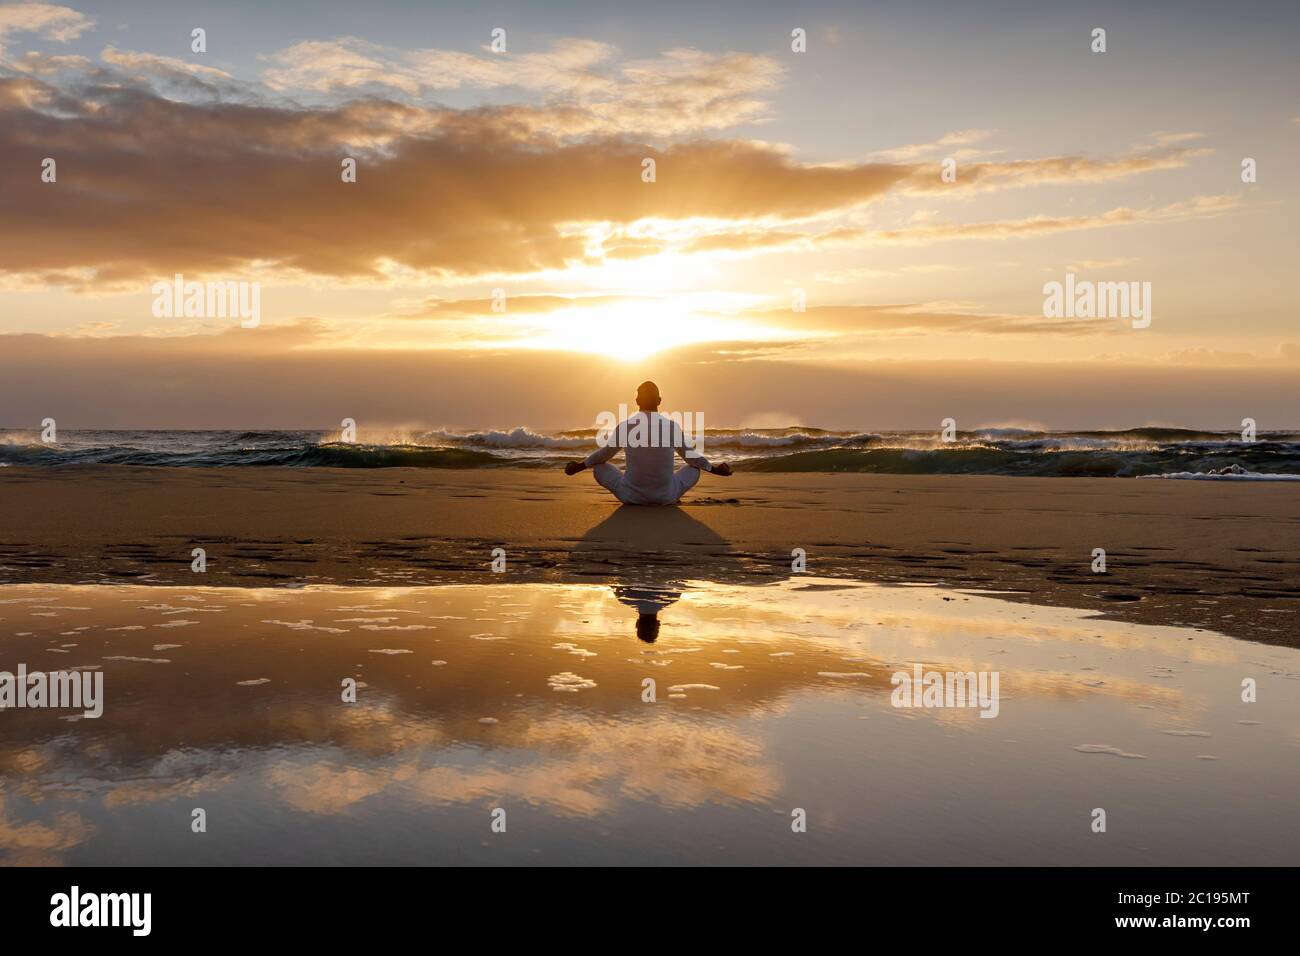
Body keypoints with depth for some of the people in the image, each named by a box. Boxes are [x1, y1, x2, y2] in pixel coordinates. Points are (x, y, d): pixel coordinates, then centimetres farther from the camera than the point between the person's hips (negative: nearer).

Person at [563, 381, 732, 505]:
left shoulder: (624, 426, -5)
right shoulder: (672, 426, -3)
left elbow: (605, 453, 11)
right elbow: (689, 455, 13)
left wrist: (581, 465, 30)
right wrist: (713, 468, 31)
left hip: (632, 495, -1)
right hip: (665, 496, 1)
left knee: (599, 467, 19)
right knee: (694, 469, 25)